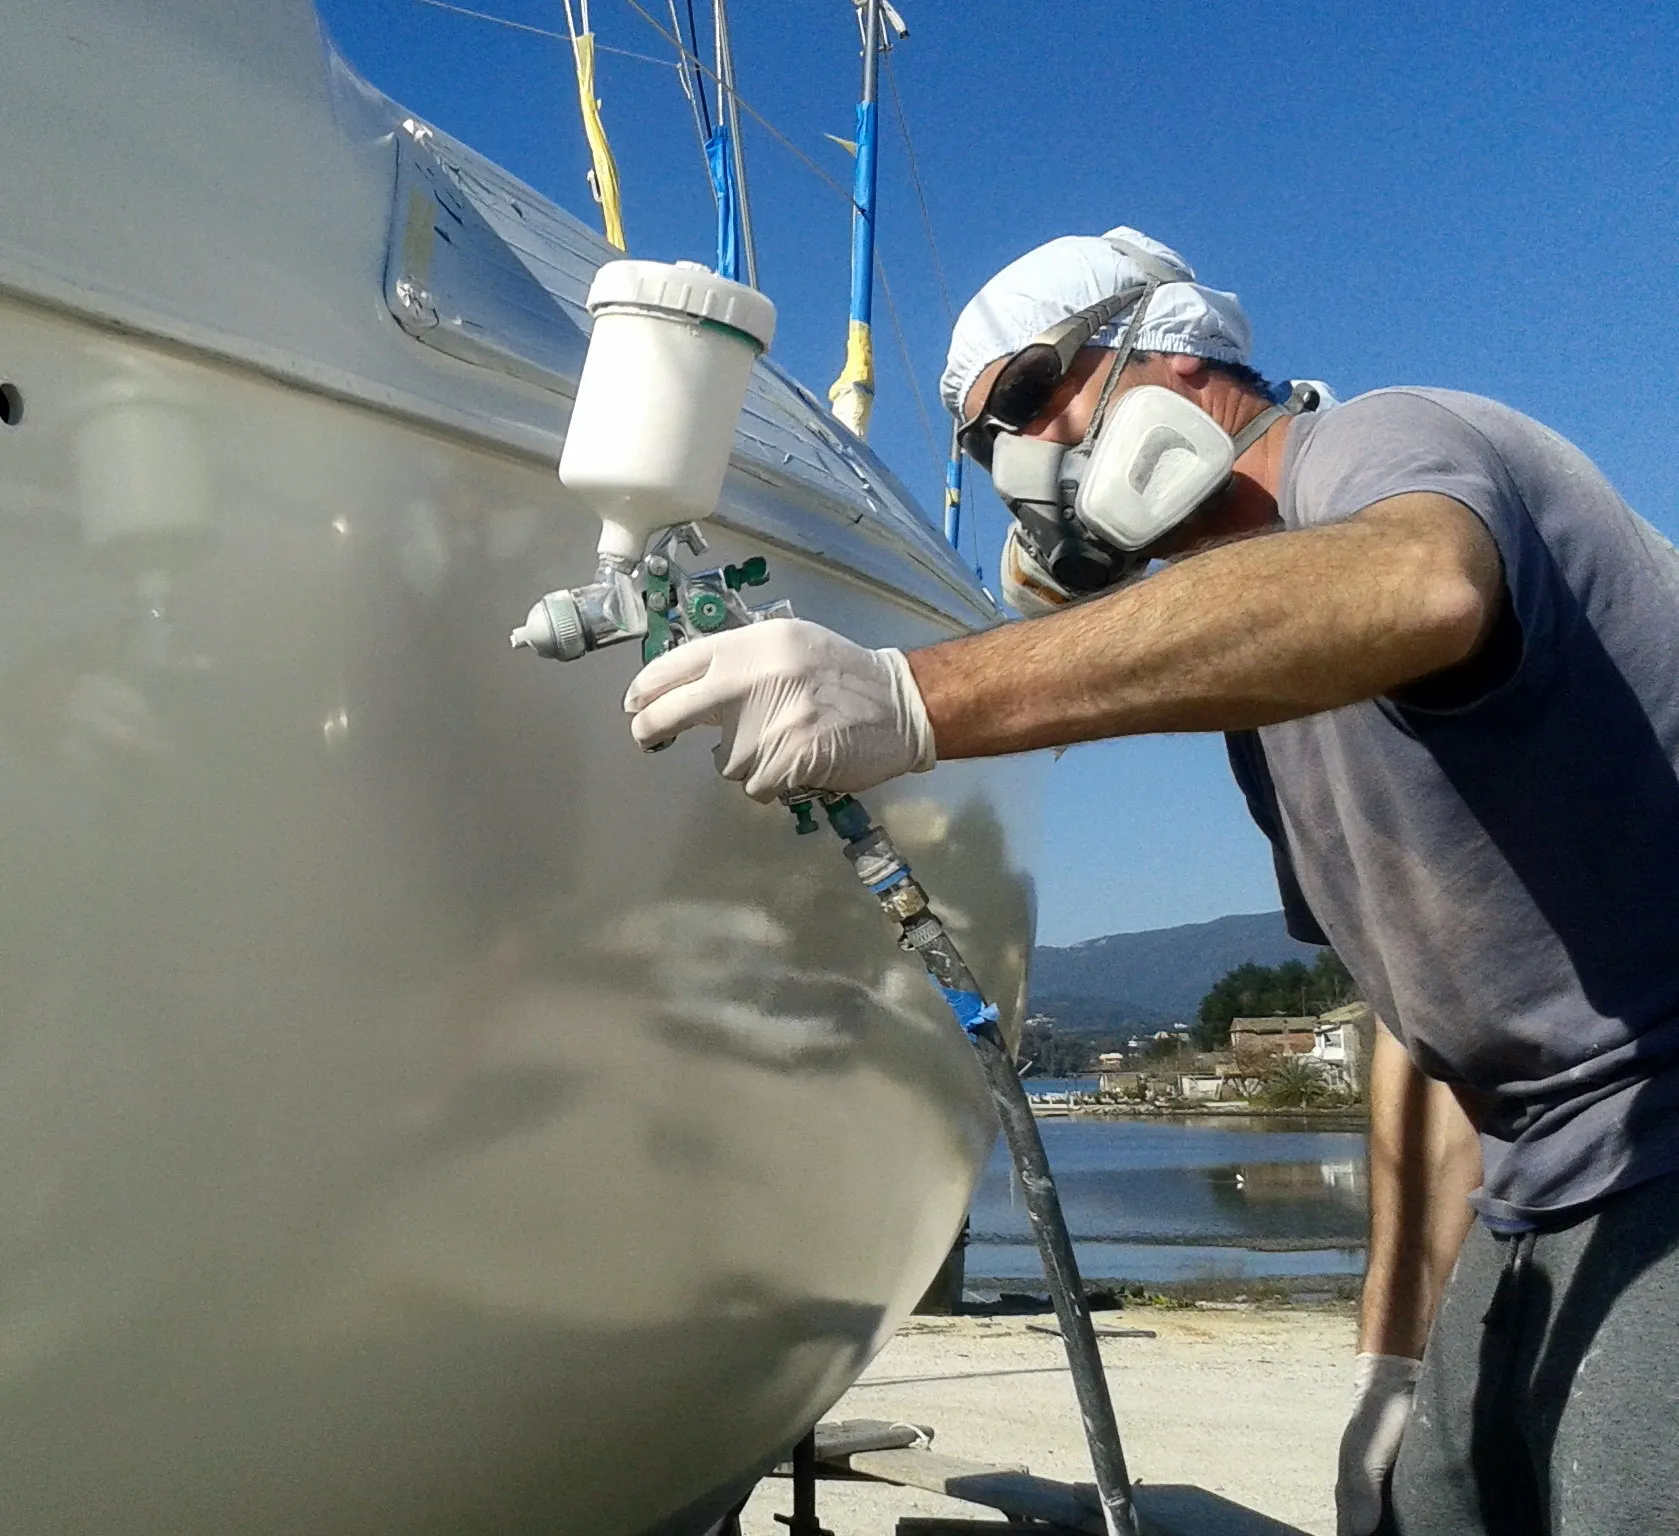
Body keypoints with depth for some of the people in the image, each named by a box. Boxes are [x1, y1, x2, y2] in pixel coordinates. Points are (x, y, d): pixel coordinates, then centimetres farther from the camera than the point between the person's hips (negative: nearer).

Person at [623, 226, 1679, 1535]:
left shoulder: (1384, 446, -11)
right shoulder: (1260, 683, 14)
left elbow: (1417, 586, -38)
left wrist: (915, 698, -44)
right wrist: (1398, 1354, 11)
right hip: (1547, 1189, 8)